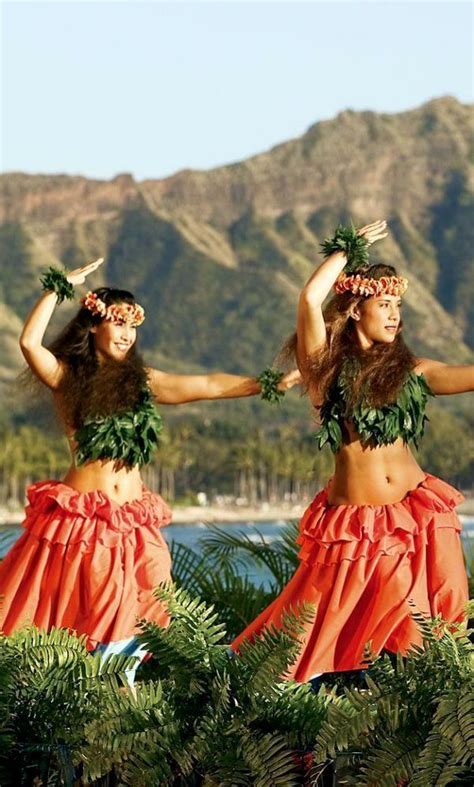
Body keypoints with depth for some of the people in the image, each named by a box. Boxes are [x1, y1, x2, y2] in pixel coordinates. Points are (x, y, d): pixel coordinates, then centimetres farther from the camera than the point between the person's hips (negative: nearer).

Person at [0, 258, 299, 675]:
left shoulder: (142, 381, 11)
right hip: (78, 514, -3)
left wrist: (269, 384, 1)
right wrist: (59, 287, -9)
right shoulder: (67, 376, 2)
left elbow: (208, 386, 7)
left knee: (129, 619, 2)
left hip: (131, 517, 4)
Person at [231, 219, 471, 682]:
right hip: (353, 526, -3)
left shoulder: (411, 370, 8)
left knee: (425, 631, 0)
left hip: (417, 516, 3)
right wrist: (348, 249, 1)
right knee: (311, 632, 3)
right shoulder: (329, 363, 0)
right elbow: (310, 298, -13)